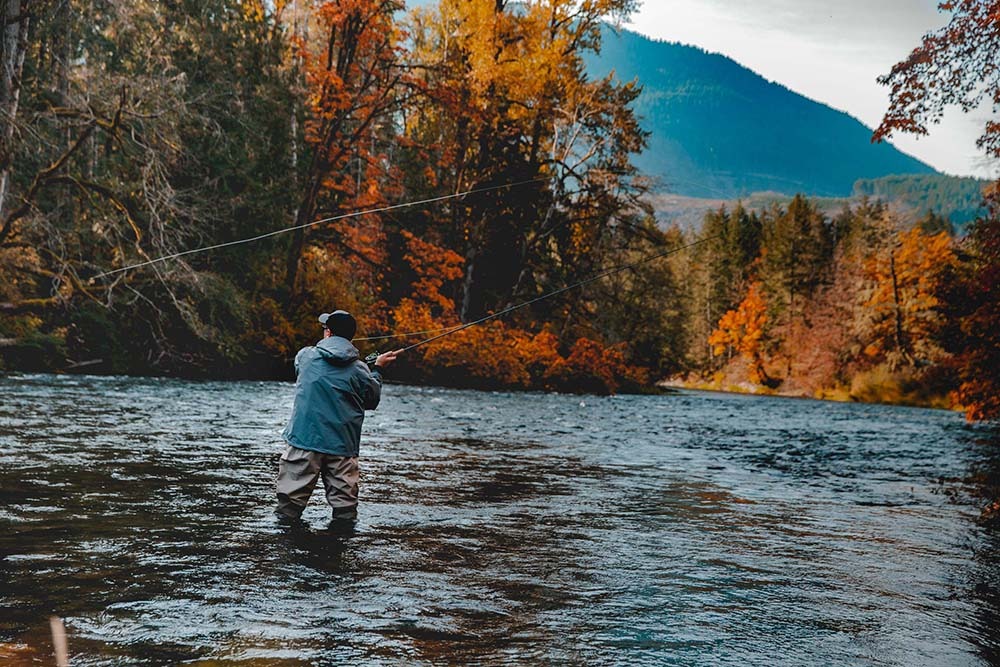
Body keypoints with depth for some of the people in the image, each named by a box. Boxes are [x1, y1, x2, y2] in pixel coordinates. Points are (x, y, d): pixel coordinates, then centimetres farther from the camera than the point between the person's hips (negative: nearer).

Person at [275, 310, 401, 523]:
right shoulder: (359, 369, -3)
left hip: (303, 441, 0)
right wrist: (377, 369, 21)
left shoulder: (305, 356, 0)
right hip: (342, 447, 0)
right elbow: (372, 401, 9)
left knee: (290, 500, 5)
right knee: (344, 504, 6)